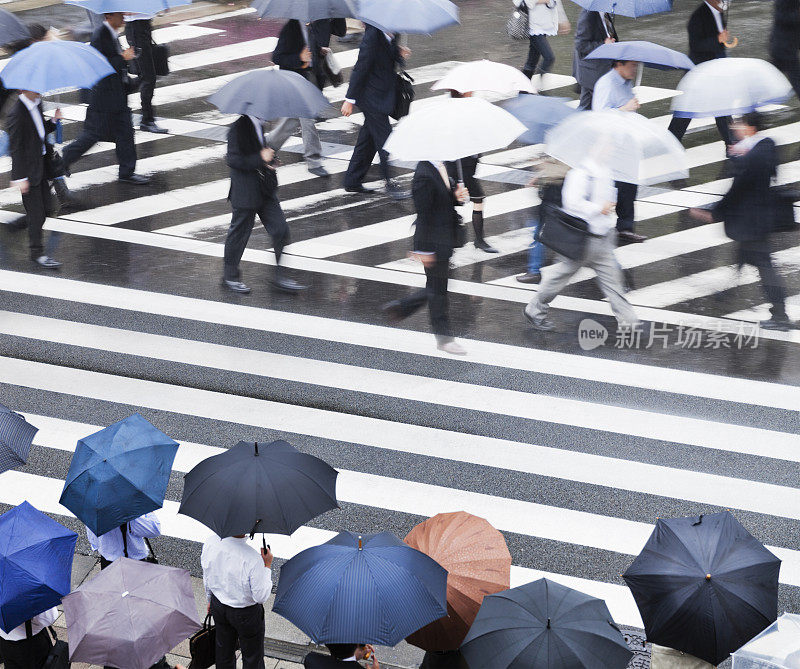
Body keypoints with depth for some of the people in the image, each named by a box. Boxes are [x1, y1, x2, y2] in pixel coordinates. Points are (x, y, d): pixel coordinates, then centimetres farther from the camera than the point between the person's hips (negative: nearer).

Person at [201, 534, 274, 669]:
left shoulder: (210, 543, -19)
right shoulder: (253, 558, -35)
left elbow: (206, 578, 0)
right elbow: (261, 597, -23)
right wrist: (267, 566, -15)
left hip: (218, 606, 5)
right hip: (246, 614, -5)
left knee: (224, 652, 28)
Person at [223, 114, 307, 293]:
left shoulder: (258, 125, 9)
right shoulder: (238, 129, -18)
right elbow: (234, 160, -23)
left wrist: (267, 161, 8)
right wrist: (260, 158, -23)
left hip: (265, 190, 8)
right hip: (245, 193, -8)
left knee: (280, 230, 4)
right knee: (239, 232, 7)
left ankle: (279, 275, 13)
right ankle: (230, 275, 24)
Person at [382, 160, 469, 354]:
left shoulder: (440, 166, 5)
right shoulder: (425, 175, -23)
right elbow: (423, 215, -21)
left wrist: (456, 195, -5)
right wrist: (423, 250, -18)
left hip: (445, 241, 9)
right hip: (434, 243, -9)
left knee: (436, 288, 19)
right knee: (437, 289, 5)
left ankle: (398, 308, 34)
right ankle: (444, 338, 18)